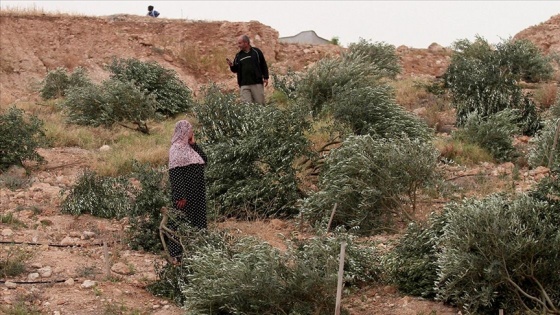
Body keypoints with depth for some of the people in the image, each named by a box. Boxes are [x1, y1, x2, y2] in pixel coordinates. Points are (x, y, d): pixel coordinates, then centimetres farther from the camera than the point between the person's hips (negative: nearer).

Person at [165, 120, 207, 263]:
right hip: (184, 194, -8)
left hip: (197, 194, 9)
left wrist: (194, 144, 3)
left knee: (197, 222, 11)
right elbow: (175, 174, -17)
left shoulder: (190, 147, 13)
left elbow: (204, 160, 10)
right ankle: (177, 254, 3)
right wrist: (181, 196, -22)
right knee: (181, 223, -3)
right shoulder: (176, 149, -12)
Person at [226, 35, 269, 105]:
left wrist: (266, 78, 1)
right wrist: (231, 65, -7)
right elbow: (235, 70, 14)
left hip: (257, 83, -2)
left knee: (260, 103, 1)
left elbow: (263, 65, 6)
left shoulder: (256, 52, 3)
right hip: (244, 85, 2)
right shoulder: (238, 55, 11)